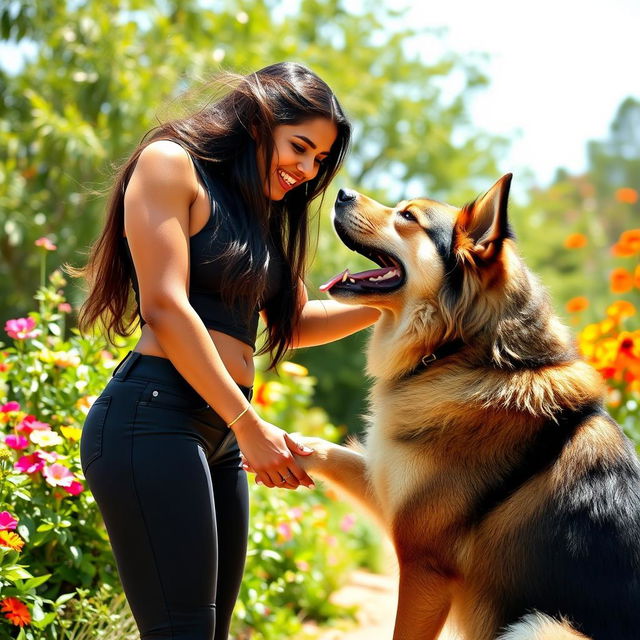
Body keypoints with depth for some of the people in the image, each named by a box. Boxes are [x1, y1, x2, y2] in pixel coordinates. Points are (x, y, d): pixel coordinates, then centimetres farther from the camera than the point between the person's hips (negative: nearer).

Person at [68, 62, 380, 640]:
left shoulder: (263, 212, 24)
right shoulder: (169, 163, -1)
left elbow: (291, 322, 26)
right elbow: (165, 306, -11)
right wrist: (249, 425, -14)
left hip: (221, 435, 9)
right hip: (153, 417, -9)